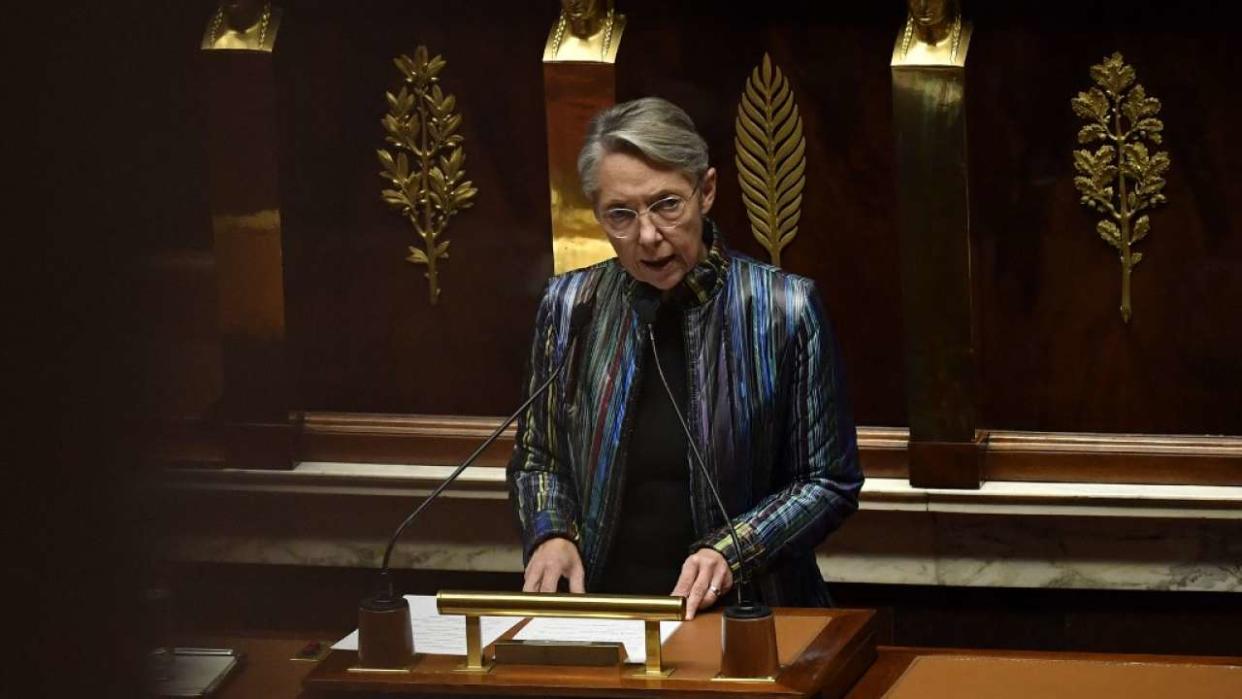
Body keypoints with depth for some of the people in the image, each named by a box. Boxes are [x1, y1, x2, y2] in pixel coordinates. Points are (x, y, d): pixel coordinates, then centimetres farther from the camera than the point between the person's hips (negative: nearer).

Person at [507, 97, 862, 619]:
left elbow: (829, 482, 2)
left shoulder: (785, 309, -4)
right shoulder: (568, 307, 5)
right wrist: (551, 534, -2)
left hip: (745, 616, -2)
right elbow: (536, 459, 18)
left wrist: (729, 552, -13)